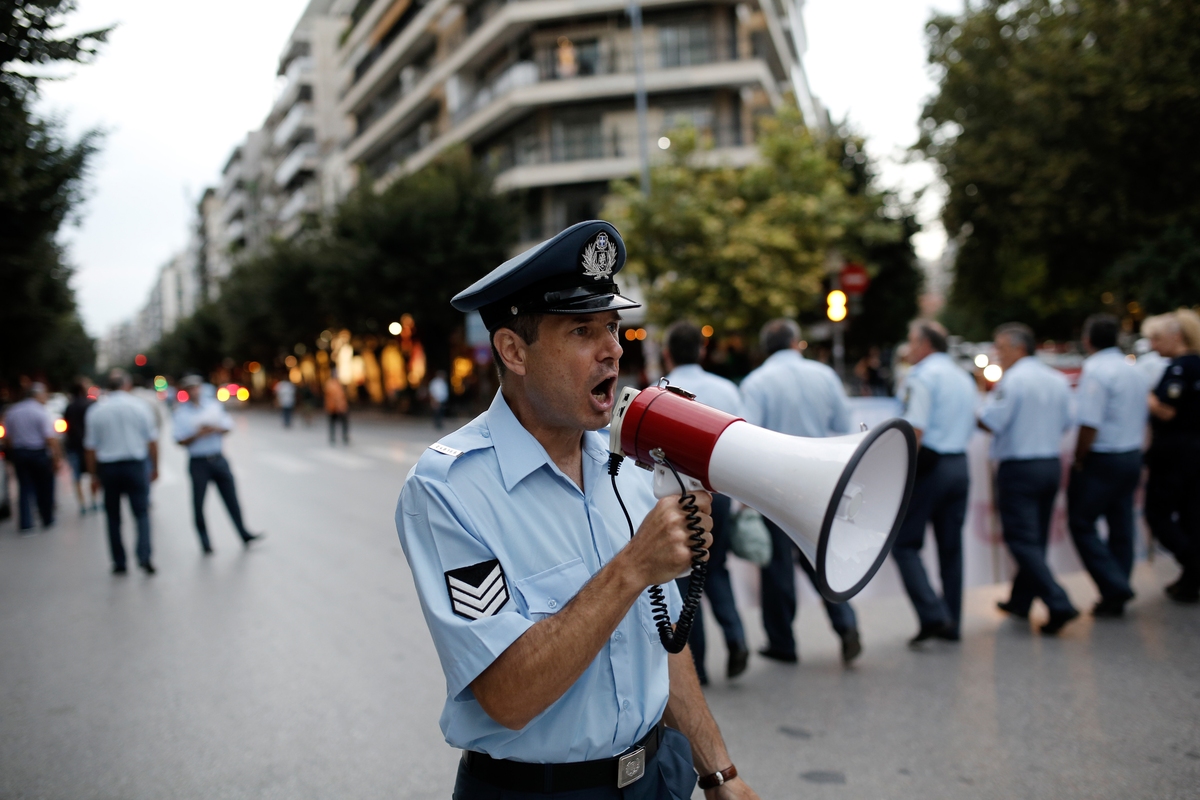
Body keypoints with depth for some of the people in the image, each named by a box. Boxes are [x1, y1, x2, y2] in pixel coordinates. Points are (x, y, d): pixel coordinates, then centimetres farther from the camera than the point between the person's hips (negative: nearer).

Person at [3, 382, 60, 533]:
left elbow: (8, 437, 10)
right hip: (39, 453, -4)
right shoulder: (41, 412, -12)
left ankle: (25, 524, 0)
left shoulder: (12, 412, 6)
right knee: (45, 488, 10)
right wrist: (56, 458, -15)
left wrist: (13, 454, 17)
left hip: (18, 453, 5)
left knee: (25, 488, 7)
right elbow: (50, 438, -18)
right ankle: (47, 520, 21)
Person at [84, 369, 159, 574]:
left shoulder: (96, 411, -1)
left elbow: (90, 447, 0)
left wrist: (93, 472, 8)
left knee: (113, 517, 13)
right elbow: (152, 440, -3)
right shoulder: (138, 406, -4)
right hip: (135, 465, -1)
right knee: (141, 513, 4)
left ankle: (119, 562, 15)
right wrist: (155, 467, 6)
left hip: (107, 467, 1)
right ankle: (144, 556, -12)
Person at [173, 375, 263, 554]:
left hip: (218, 459, 2)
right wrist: (197, 435, -20)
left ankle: (244, 535, 15)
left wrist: (215, 429, -12)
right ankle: (205, 543, 14)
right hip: (198, 463, -2)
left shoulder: (214, 404, 7)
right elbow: (181, 441, -5)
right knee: (198, 504, 2)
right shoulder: (181, 412, -2)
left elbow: (228, 426, 7)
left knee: (231, 497, 6)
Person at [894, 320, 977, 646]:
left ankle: (932, 615, -13)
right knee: (951, 545, 11)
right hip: (960, 465, 8)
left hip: (928, 464, -8)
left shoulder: (923, 376, -9)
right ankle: (951, 623, 16)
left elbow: (915, 430, -18)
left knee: (904, 543, -2)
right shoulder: (964, 377, 17)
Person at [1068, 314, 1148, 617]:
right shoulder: (1135, 371, 11)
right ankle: (1116, 599, 17)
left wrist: (1078, 461, -11)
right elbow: (1141, 419, 16)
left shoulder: (1095, 370, -16)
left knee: (1082, 524, 1)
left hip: (1102, 459, -8)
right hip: (1132, 456, 8)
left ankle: (1114, 586, -6)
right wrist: (1135, 455, 21)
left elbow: (1089, 424, -22)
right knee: (1121, 526, 11)